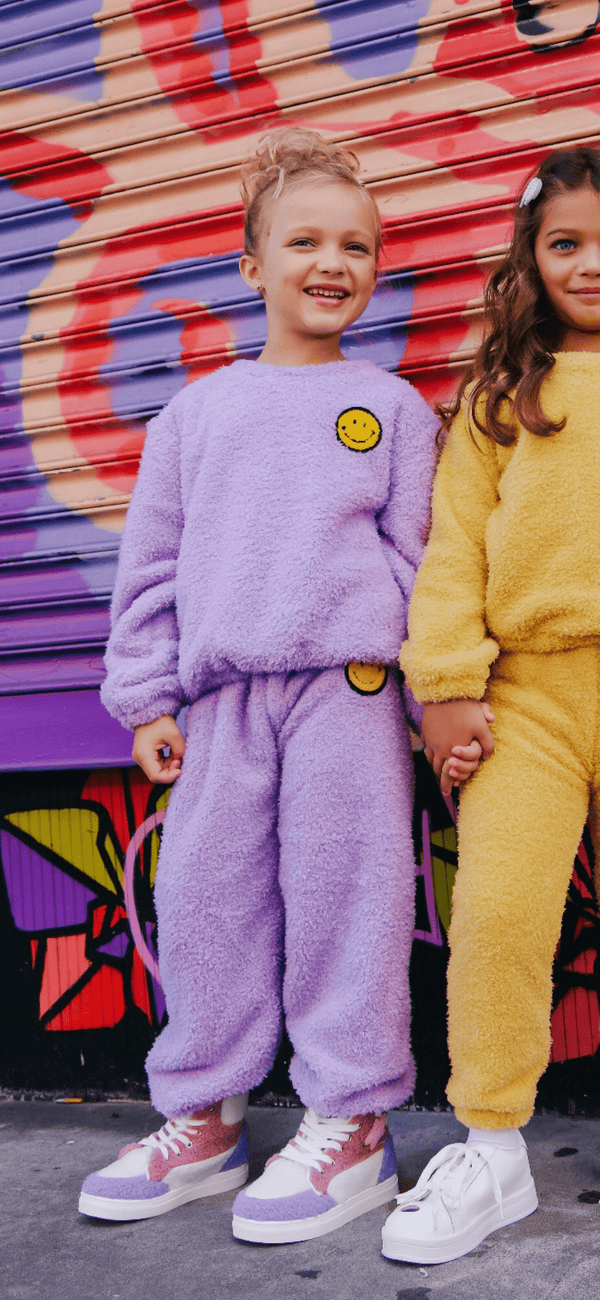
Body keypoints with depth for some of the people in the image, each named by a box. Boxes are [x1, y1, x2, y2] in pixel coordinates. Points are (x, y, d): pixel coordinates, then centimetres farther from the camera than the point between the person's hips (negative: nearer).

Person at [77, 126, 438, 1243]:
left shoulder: (391, 406, 10)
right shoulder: (197, 410, 14)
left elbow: (413, 555, 8)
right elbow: (151, 564, 13)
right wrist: (147, 698, 7)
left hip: (349, 690, -2)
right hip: (222, 701, 3)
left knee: (341, 898, -1)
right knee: (206, 901, 5)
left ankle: (350, 1123, 13)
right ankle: (203, 1118, 20)